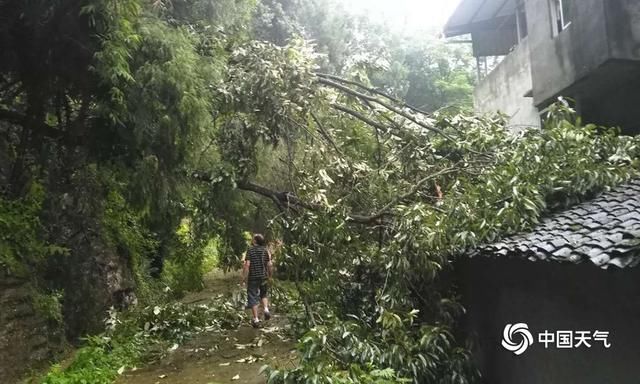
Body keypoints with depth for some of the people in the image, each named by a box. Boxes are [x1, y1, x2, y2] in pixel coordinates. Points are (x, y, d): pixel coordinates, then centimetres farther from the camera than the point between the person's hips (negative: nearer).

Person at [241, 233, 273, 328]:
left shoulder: (250, 250, -9)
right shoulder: (265, 250, 2)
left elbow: (247, 265, -15)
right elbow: (269, 265, 2)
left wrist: (244, 277, -9)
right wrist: (269, 275, 16)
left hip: (252, 277, -3)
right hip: (263, 277, 4)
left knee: (253, 297, 5)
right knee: (264, 294, 26)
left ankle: (256, 319, 6)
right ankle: (266, 309, 5)